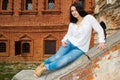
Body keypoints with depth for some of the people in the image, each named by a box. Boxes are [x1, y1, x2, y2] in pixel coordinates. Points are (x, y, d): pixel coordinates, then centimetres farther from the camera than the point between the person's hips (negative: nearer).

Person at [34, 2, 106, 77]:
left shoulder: (89, 18, -7)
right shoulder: (72, 23, 8)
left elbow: (99, 30, -8)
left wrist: (101, 42, -19)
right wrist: (63, 40, -5)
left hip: (80, 48, -3)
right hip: (70, 43, 4)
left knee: (63, 61, -24)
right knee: (57, 57, -20)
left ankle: (45, 68, -6)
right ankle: (43, 64, 4)